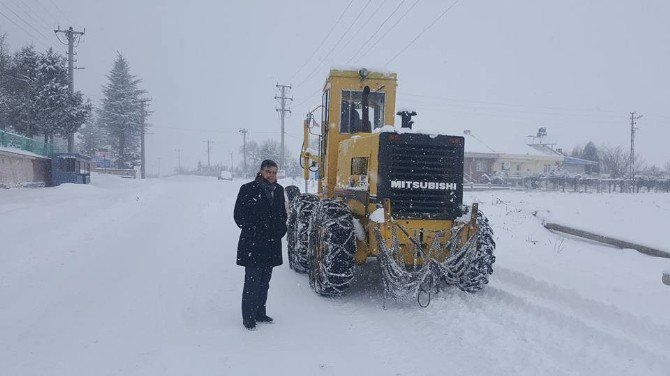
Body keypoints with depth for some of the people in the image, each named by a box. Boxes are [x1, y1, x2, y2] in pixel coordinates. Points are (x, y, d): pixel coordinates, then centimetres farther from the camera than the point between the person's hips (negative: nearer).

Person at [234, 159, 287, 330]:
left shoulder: (278, 190, 11)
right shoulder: (248, 189, -6)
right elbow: (239, 215, -5)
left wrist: (280, 229, 6)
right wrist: (253, 231, -7)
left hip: (272, 244, 6)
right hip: (252, 244, -6)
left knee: (265, 281, 13)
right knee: (252, 281, -4)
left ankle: (260, 312, 25)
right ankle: (248, 317, 6)